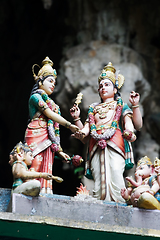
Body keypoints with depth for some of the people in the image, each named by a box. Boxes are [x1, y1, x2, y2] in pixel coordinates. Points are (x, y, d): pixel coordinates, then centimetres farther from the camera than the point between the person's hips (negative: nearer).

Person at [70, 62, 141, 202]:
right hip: (96, 147, 3)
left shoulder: (121, 106, 22)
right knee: (98, 181, -12)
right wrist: (76, 118, 9)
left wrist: (135, 105, -9)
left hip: (114, 145, -3)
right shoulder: (93, 109, 31)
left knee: (115, 179, -23)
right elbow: (84, 133, 22)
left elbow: (138, 125, 5)